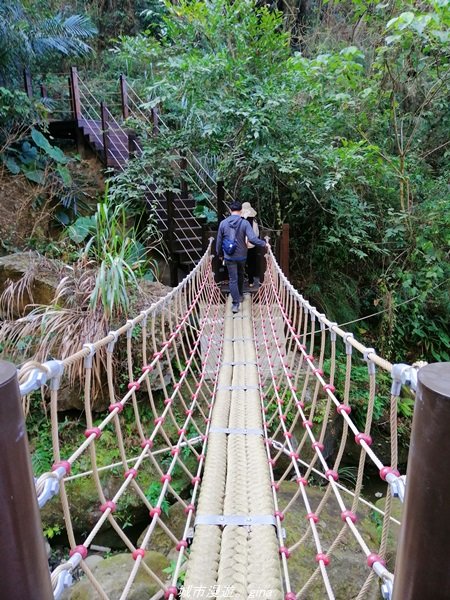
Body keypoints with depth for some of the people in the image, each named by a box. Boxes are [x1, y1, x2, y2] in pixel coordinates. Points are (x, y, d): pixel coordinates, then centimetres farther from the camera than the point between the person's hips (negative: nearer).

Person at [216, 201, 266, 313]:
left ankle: (235, 303, -5)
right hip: (241, 255, 1)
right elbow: (252, 239, -21)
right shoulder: (245, 223, -12)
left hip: (229, 256, 0)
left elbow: (219, 241, 1)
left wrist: (219, 254, 16)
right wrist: (263, 243, -4)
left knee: (233, 279, 2)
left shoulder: (223, 223, -6)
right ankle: (240, 296, 40)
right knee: (240, 275, 23)